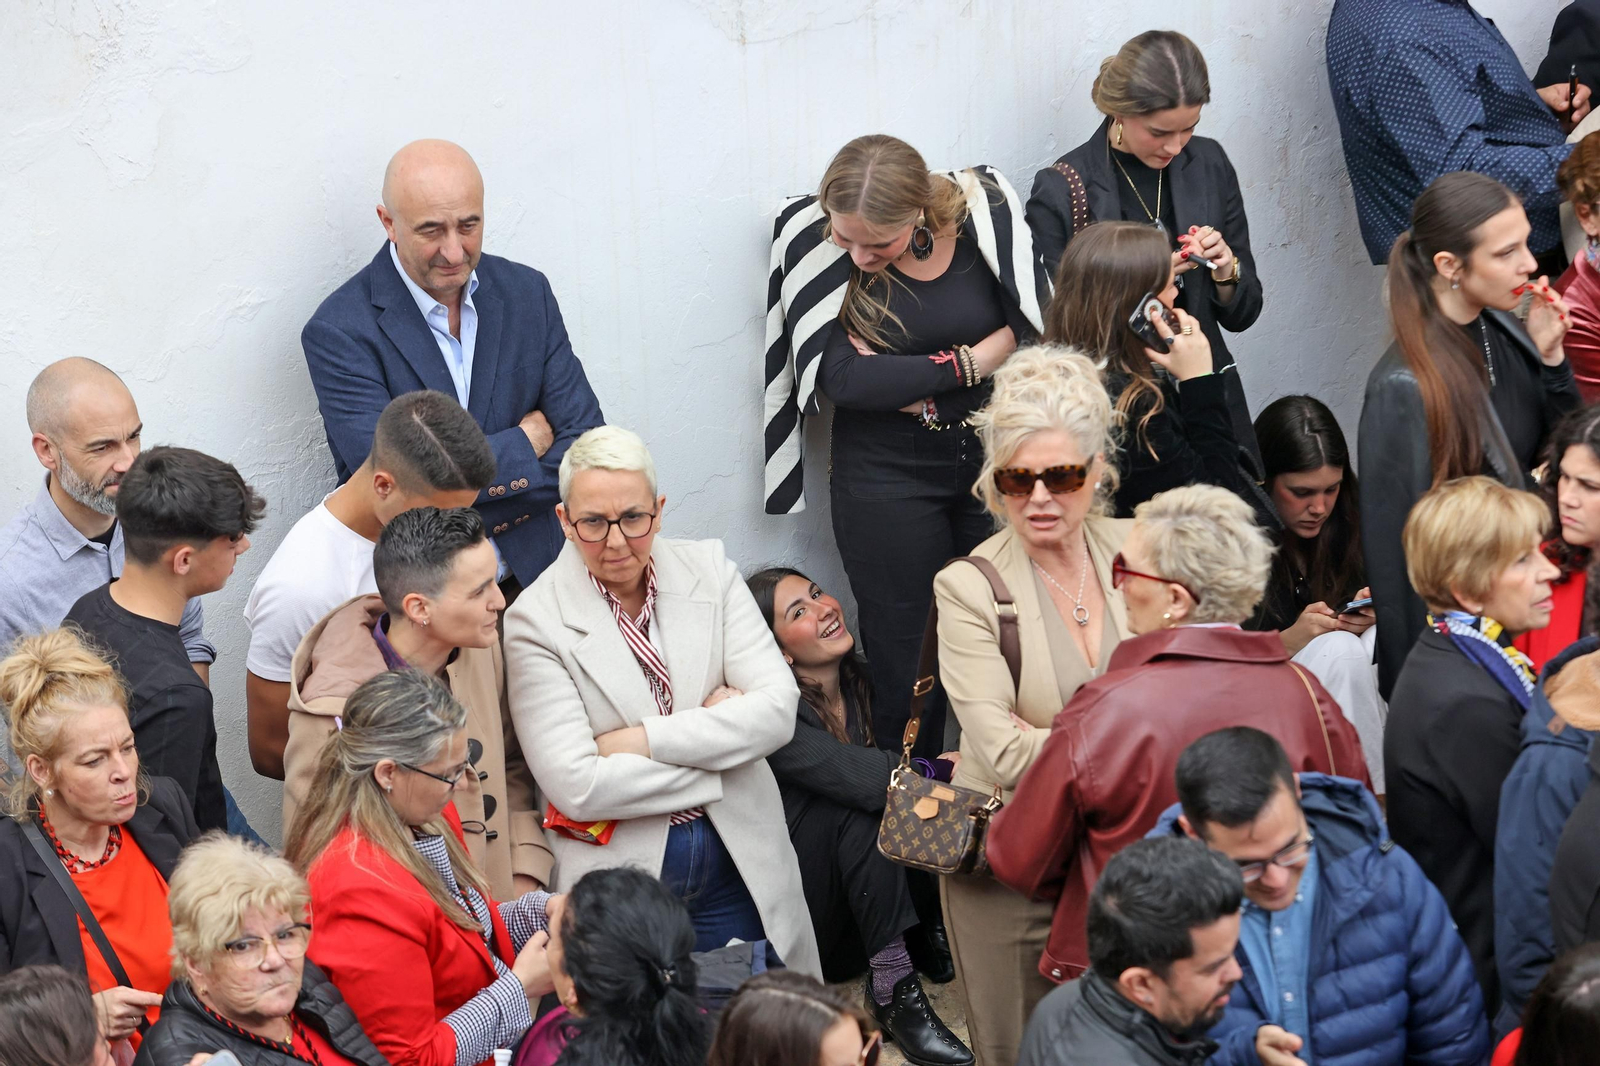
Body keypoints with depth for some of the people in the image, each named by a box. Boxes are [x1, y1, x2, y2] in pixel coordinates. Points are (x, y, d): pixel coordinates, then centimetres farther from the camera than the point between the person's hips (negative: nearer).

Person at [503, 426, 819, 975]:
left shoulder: (710, 571, 1)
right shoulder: (536, 621, -11)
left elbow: (779, 708, -7)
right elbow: (577, 787, -18)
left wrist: (645, 740, -15)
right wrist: (715, 729, -12)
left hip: (740, 863, 4)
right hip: (620, 882, -3)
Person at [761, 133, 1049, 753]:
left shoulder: (984, 211, -11)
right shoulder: (814, 240, -13)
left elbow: (1035, 330, -11)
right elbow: (841, 378, -19)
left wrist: (902, 382, -16)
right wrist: (965, 367, -15)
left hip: (994, 463, 1)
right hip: (885, 476, -1)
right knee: (905, 661, 5)